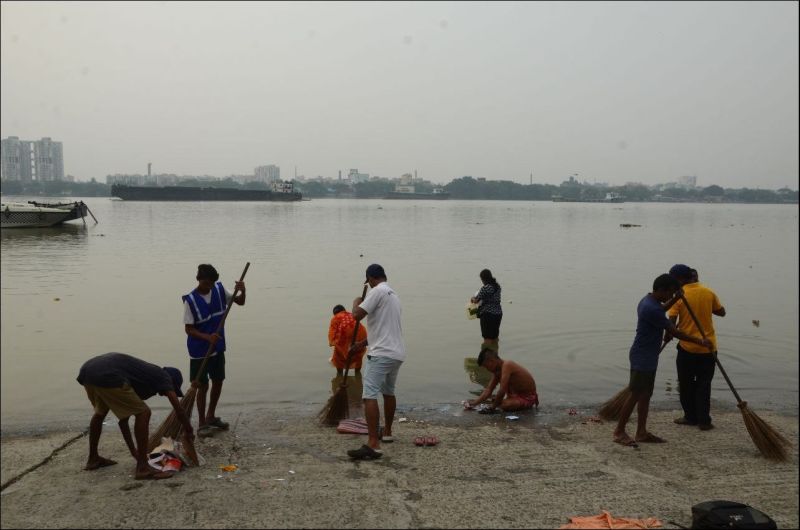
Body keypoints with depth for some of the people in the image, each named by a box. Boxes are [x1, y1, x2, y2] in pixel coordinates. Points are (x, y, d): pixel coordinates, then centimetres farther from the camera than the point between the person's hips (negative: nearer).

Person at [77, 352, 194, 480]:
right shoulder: (162, 375, 15)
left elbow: (122, 417, 38)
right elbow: (179, 410, 5)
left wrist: (133, 450, 42)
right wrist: (190, 433, 20)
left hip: (87, 370, 9)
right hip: (107, 376, -9)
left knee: (100, 411, 35)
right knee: (143, 413, 1)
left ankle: (93, 459, 46)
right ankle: (142, 467, 1)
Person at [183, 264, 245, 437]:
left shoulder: (219, 290, -4)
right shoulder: (190, 300, -17)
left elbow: (240, 302, 5)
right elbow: (188, 329, -16)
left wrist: (242, 291, -17)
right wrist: (207, 337, -31)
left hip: (218, 348, 5)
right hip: (199, 351, -5)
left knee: (218, 382, 15)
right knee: (203, 386, 2)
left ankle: (211, 416, 33)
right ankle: (202, 423, 17)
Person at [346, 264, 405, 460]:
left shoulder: (377, 291, -10)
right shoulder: (394, 295, 19)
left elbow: (356, 315, -16)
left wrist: (356, 302, 5)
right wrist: (364, 343, 30)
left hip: (381, 354, -10)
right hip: (397, 353, 10)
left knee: (369, 396, -14)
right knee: (389, 392, 25)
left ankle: (373, 445, -21)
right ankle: (387, 432, 40)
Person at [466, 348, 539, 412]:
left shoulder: (506, 366, -27)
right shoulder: (497, 371, 2)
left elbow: (502, 391, -31)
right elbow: (488, 390, 5)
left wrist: (493, 407, -21)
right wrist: (475, 402, -5)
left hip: (528, 397, -9)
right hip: (518, 394, 9)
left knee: (504, 405, -31)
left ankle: (528, 405, -6)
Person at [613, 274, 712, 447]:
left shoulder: (648, 301, 8)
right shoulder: (651, 308, -23)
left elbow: (661, 310, 34)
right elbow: (674, 332, -19)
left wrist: (675, 299, 19)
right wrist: (699, 341, -9)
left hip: (648, 357, 10)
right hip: (642, 358, -10)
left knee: (645, 395, 12)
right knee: (635, 395, -5)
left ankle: (641, 432, 18)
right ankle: (619, 432, 3)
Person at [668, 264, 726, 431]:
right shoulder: (709, 292, 0)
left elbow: (671, 322, -15)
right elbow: (721, 312, 12)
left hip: (687, 348, -3)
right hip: (708, 348, 3)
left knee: (686, 385, 13)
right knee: (704, 385, 10)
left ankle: (691, 417, 20)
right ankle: (704, 420, 9)